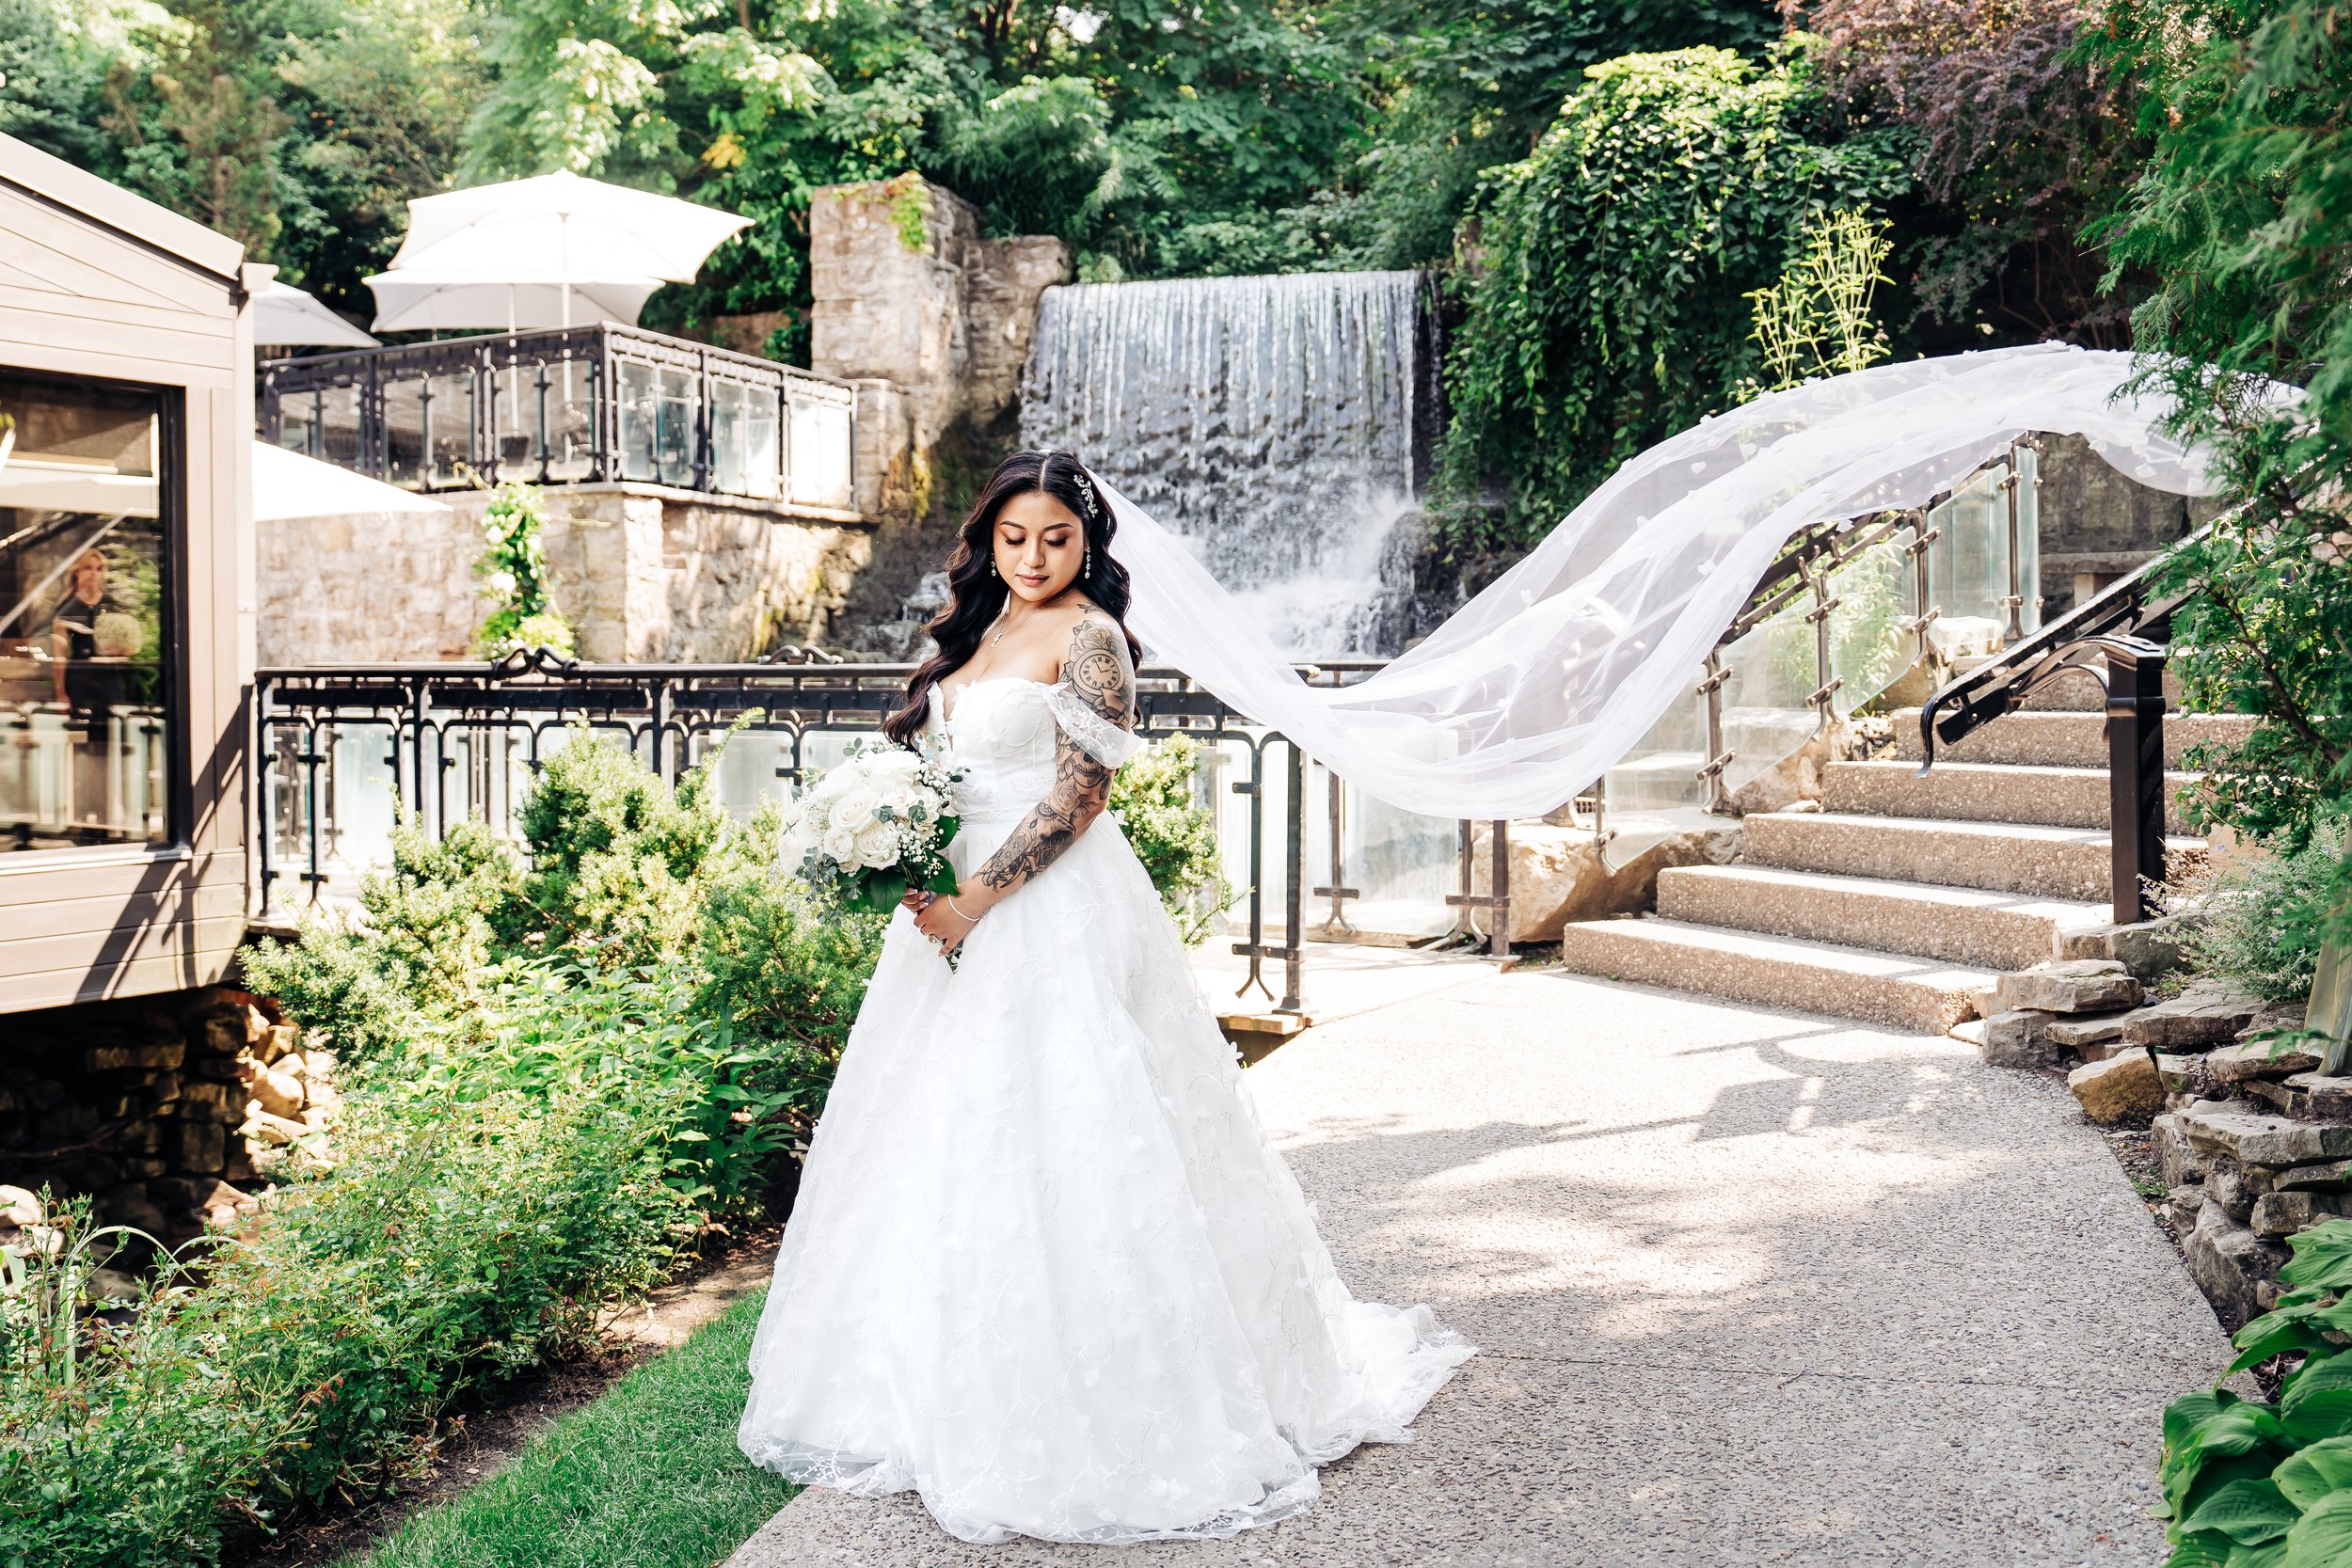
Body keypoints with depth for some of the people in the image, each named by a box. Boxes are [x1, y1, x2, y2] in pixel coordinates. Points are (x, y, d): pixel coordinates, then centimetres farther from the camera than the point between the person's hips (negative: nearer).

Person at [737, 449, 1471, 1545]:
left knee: (1047, 1146, -6)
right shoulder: (978, 632, 16)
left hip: (1051, 914, -8)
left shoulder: (1086, 637, -9)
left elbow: (1077, 796, -15)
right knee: (944, 1145, 13)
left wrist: (976, 902, -16)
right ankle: (942, 1394, 27)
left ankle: (1088, 1414, 6)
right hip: (961, 907, 9)